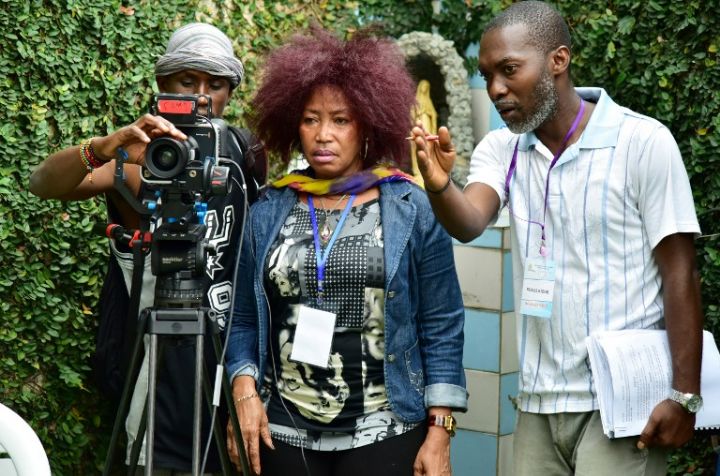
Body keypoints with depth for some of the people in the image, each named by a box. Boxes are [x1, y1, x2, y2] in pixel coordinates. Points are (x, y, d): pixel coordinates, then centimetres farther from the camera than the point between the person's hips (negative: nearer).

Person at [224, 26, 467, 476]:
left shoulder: (413, 210, -1)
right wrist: (245, 390, -7)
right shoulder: (268, 212, 6)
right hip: (284, 433, 2)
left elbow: (441, 326, -2)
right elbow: (244, 319, 9)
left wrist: (440, 431, -6)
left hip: (383, 434, -2)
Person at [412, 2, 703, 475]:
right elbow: (469, 223, -14)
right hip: (539, 402, 5)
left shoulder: (643, 142, -10)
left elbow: (679, 274, -9)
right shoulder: (501, 150, 4)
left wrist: (684, 395, -12)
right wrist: (439, 185, -36)